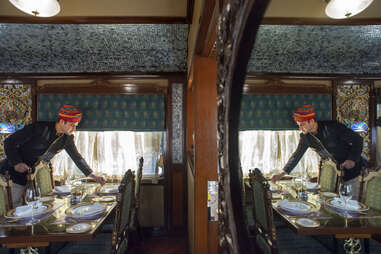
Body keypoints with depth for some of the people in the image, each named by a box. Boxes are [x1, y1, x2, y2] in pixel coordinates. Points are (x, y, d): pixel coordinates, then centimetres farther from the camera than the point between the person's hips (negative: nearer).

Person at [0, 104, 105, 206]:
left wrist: (93, 176, -2)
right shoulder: (40, 128, -22)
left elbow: (77, 157, 2)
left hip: (30, 175, 5)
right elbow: (9, 142, -14)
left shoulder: (67, 138, -6)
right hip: (13, 171, -5)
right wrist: (16, 163, -25)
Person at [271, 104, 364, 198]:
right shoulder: (305, 137, -6)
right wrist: (282, 174, -3)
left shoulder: (332, 127, -21)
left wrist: (352, 159, -24)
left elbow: (358, 139, -12)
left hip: (352, 169, -4)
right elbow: (296, 155, 1)